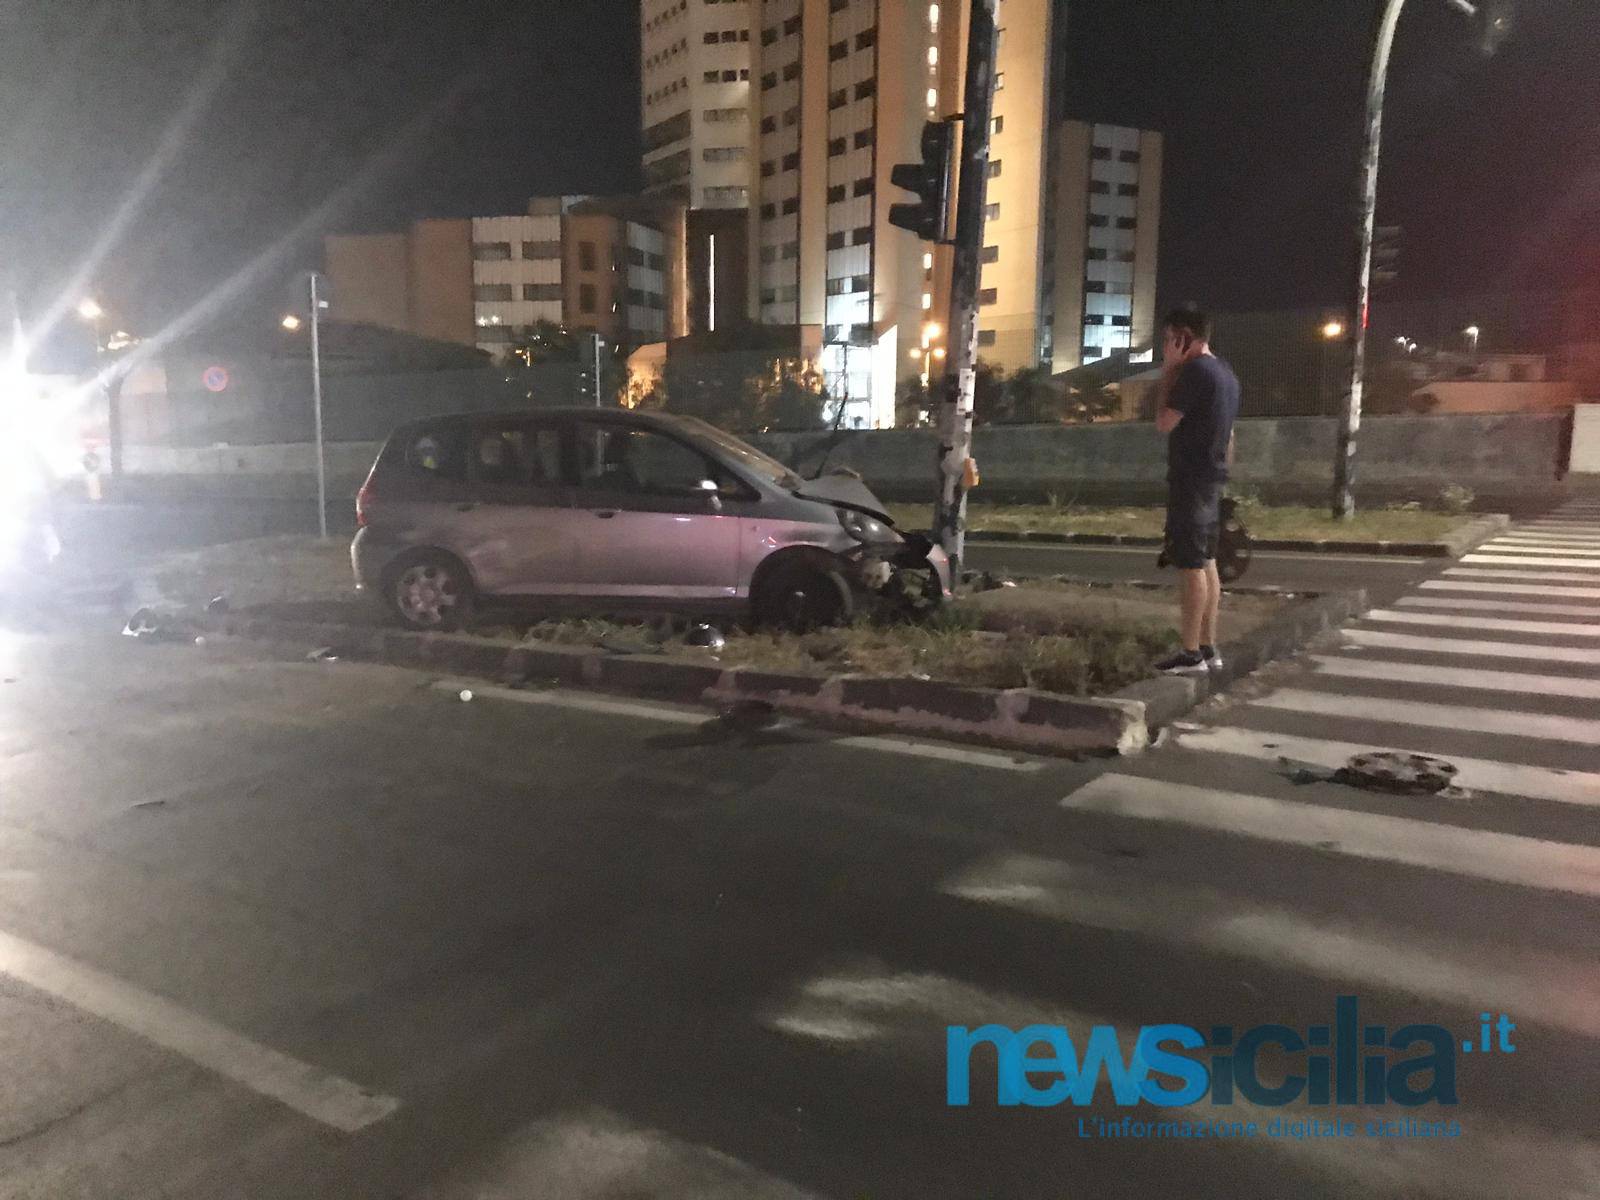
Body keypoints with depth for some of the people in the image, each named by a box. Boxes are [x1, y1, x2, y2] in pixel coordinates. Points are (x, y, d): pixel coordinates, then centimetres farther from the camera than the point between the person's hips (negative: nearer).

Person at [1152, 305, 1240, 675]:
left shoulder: (1195, 371, -15)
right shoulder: (1225, 372, 16)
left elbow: (1164, 423, -15)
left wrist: (1167, 373, -8)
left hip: (1190, 481, -9)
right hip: (1211, 480, 10)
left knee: (1190, 566, -7)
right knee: (1206, 563, 11)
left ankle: (1191, 654, -5)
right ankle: (1207, 648, 15)